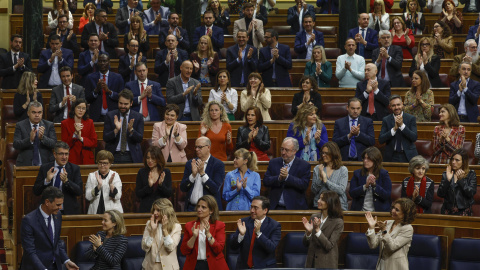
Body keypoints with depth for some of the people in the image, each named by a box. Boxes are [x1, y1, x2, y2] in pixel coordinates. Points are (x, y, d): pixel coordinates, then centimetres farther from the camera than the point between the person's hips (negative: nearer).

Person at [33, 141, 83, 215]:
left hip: (69, 211, -1)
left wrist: (66, 181, -19)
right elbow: (36, 191, 4)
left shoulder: (75, 169, 6)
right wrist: (47, 180, -13)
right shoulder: (45, 168, 8)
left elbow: (80, 192, -4)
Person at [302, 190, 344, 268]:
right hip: (311, 263, 5)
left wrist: (317, 230, -25)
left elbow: (329, 246, -17)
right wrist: (308, 232, -13)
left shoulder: (338, 222, -10)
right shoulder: (314, 217, 5)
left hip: (326, 265, -5)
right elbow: (306, 244, 7)